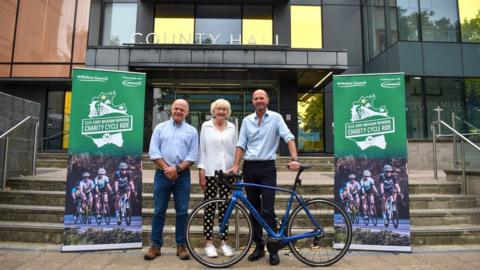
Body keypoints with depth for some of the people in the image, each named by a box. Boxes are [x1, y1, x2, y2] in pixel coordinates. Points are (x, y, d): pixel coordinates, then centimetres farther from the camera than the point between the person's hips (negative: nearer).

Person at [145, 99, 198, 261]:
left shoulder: (192, 131, 8)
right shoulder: (160, 128, 9)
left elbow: (192, 156, 0)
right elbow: (154, 152, 0)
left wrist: (177, 169, -12)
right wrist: (166, 169, -10)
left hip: (182, 175, 0)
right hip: (162, 174, 1)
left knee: (182, 212, 5)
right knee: (159, 211, 6)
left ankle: (181, 245, 17)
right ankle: (156, 245, 18)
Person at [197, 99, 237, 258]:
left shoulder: (232, 127, 9)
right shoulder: (206, 126, 4)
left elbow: (235, 149, 10)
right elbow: (202, 149, 1)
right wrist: (201, 171, -5)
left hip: (227, 172, 2)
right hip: (210, 172, -1)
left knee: (225, 207, 6)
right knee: (209, 207, 2)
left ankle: (224, 242, 18)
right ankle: (209, 243, 13)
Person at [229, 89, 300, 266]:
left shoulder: (276, 118, 1)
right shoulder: (247, 120, 10)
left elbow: (289, 138, -8)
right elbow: (241, 145, 6)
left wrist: (294, 159, -22)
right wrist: (235, 165, -4)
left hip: (267, 167, -3)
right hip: (249, 167, 4)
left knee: (267, 211, -7)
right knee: (254, 210, 10)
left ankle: (273, 249, 8)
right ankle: (259, 246, 24)